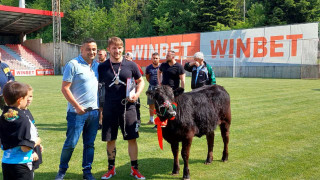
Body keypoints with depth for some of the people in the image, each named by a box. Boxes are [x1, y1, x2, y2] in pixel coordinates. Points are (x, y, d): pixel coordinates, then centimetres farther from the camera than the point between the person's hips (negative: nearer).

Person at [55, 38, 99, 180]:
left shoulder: (97, 65, 11)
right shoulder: (73, 64, -7)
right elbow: (65, 88, -10)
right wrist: (77, 106, -14)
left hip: (94, 111, 5)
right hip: (77, 112, -5)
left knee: (90, 144, 11)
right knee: (71, 143, 0)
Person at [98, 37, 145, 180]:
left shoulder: (131, 65, 1)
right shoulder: (102, 67, 2)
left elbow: (140, 81, 11)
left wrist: (137, 94, -7)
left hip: (128, 107, -1)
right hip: (109, 109, 1)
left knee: (132, 138, 3)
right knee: (110, 140, 10)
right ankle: (111, 169, 28)